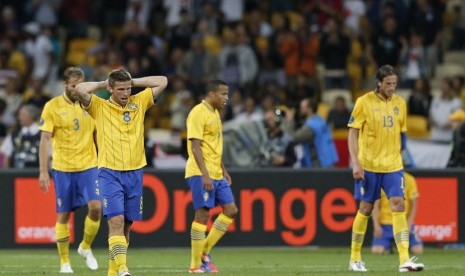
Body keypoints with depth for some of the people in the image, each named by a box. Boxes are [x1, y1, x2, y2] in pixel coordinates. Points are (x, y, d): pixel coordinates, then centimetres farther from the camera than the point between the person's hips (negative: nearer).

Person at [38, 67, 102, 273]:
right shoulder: (52, 107, -4)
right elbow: (45, 140, -5)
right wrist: (43, 171, -10)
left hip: (88, 166, 2)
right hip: (62, 169, -2)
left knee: (95, 206, -15)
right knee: (63, 215, 2)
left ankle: (86, 247, 10)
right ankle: (64, 262, 14)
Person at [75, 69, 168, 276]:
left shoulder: (139, 102, 11)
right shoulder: (99, 107, 1)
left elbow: (162, 82, 10)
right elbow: (80, 90, -14)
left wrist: (133, 81, 9)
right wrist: (103, 84, 1)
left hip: (135, 173, 4)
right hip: (109, 173, -4)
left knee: (127, 225, 6)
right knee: (116, 220, -17)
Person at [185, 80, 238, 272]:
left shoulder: (215, 113, 17)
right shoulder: (198, 113, -12)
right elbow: (195, 147, -18)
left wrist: (224, 171, 20)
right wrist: (204, 175, -23)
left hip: (216, 175, 9)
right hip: (201, 174, -9)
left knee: (230, 210, 5)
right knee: (202, 214, -8)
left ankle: (204, 252, 12)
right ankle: (196, 264, -2)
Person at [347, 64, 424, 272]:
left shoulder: (400, 103, 7)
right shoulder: (364, 102, -6)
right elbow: (353, 133, -6)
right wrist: (355, 163, -13)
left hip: (393, 165, 3)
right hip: (369, 165, -3)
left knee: (398, 205, -10)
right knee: (366, 209, 4)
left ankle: (404, 260, -16)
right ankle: (355, 259, 18)